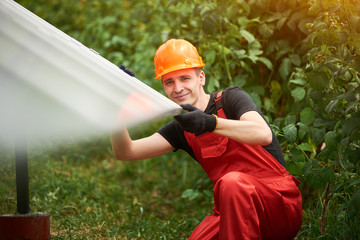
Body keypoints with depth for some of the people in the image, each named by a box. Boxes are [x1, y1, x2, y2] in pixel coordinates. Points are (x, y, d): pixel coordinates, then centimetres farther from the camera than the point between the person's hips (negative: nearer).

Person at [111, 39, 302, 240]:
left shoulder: (231, 98, -5)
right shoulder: (181, 128, 11)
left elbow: (264, 134, -27)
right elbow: (125, 152, 2)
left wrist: (210, 123, -39)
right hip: (231, 210, 5)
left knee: (232, 182, -35)